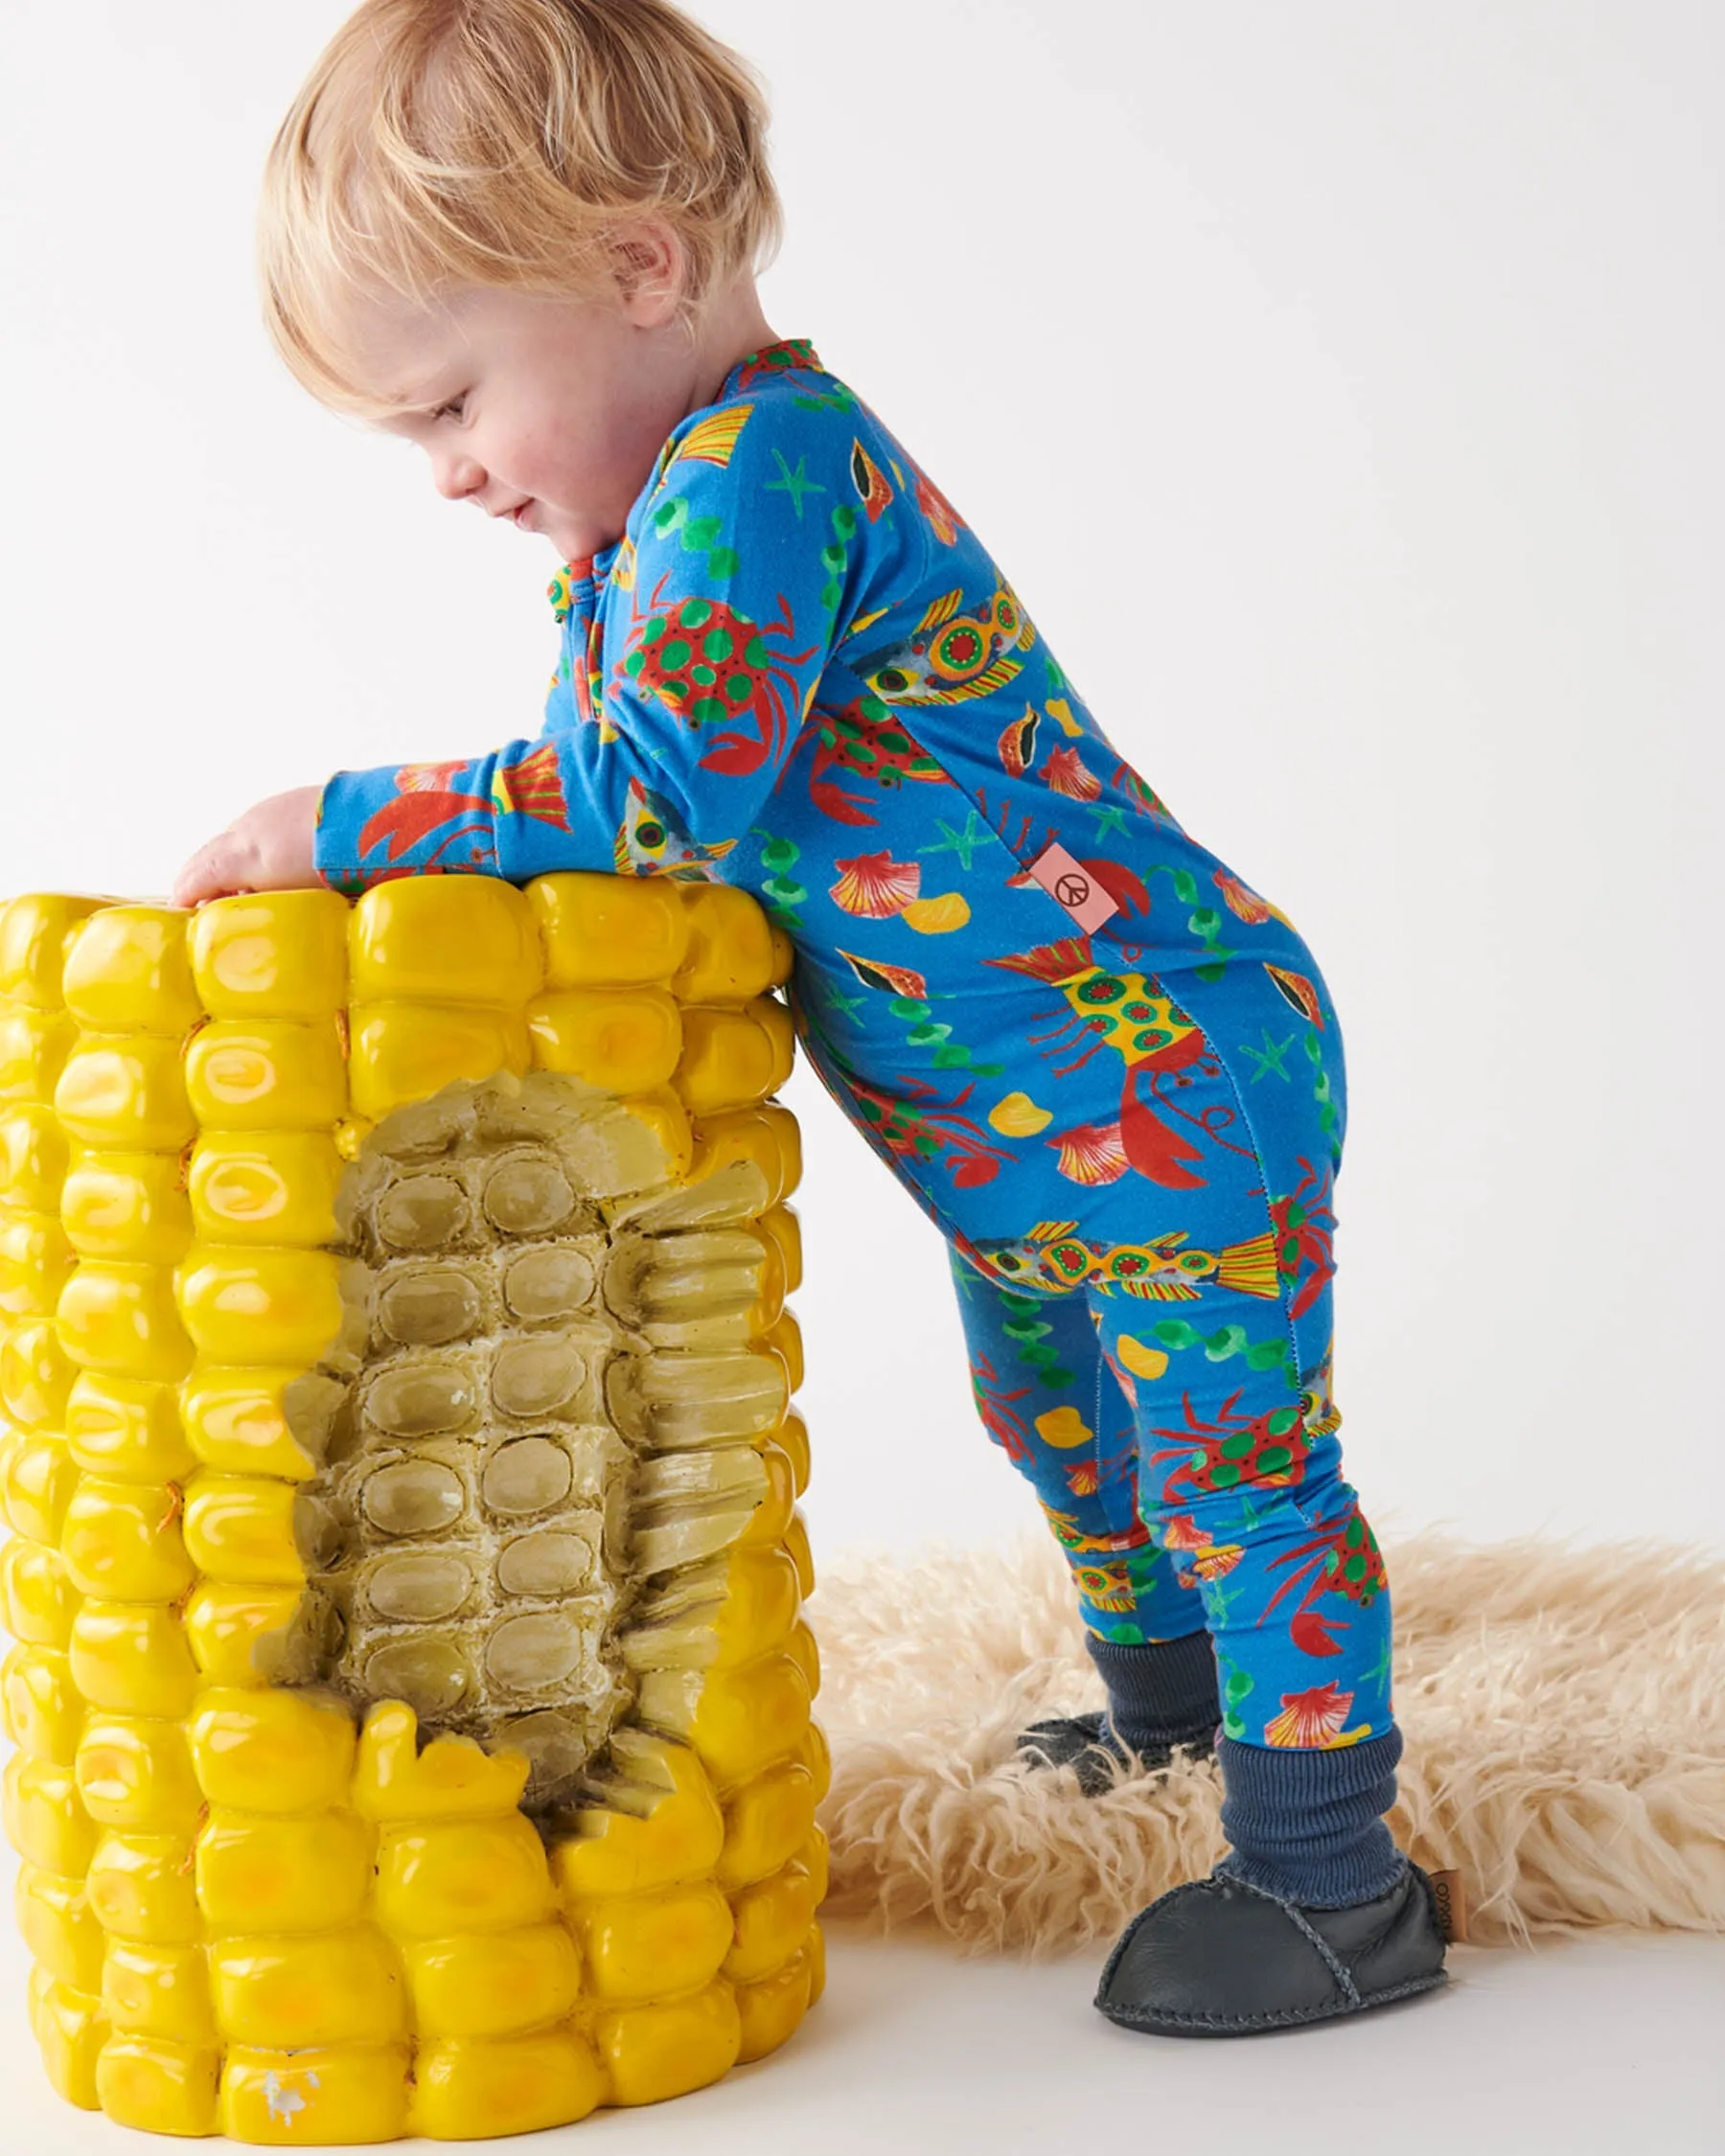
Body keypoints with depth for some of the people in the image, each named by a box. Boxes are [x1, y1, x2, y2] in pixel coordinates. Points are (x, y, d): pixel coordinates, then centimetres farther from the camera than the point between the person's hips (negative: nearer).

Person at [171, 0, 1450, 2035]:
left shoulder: (762, 458, -24)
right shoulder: (648, 526, 8)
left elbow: (660, 788, -32)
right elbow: (609, 773, 16)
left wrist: (346, 821, -25)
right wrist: (411, 845, -1)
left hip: (1172, 1066, -10)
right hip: (1015, 1122, 11)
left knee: (1234, 1455, -3)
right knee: (1051, 1413, 25)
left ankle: (1333, 1876, 8)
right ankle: (1163, 1700, 47)